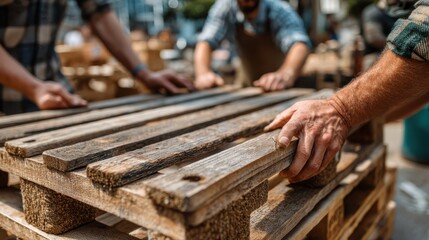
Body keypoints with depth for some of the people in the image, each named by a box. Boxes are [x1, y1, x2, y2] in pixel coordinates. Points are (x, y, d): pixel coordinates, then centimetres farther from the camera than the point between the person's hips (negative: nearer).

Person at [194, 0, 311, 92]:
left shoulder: (280, 11, -22)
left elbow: (299, 43, -38)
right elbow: (206, 41, -23)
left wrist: (286, 74, -60)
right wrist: (203, 72, -45)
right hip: (248, 85, 2)